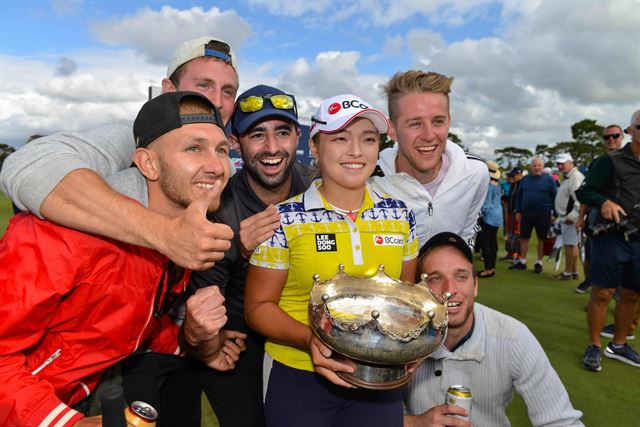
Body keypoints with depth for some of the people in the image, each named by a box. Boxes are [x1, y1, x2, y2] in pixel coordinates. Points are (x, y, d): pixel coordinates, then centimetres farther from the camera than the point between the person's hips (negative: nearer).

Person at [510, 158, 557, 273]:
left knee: (542, 239, 5)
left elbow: (554, 197, -2)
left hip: (543, 215, -3)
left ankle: (539, 263, 15)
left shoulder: (549, 180, -2)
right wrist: (518, 211, 7)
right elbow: (519, 196, 12)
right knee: (524, 237, 7)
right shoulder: (525, 179, 8)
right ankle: (522, 261, 17)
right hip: (526, 213, 3)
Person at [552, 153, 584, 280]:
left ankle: (567, 273, -1)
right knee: (572, 244, 14)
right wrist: (561, 216, 22)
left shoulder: (576, 177, -14)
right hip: (565, 217, 11)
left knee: (570, 245, -6)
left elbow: (579, 200, -24)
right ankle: (574, 271, 22)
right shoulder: (567, 178, 20)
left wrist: (571, 216, -24)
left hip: (570, 218, -11)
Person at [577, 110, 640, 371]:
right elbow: (583, 191, -4)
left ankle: (618, 344, 28)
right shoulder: (611, 161, -2)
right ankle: (594, 347, 10)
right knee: (602, 292, -3)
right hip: (611, 238, -5)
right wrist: (604, 201, -22)